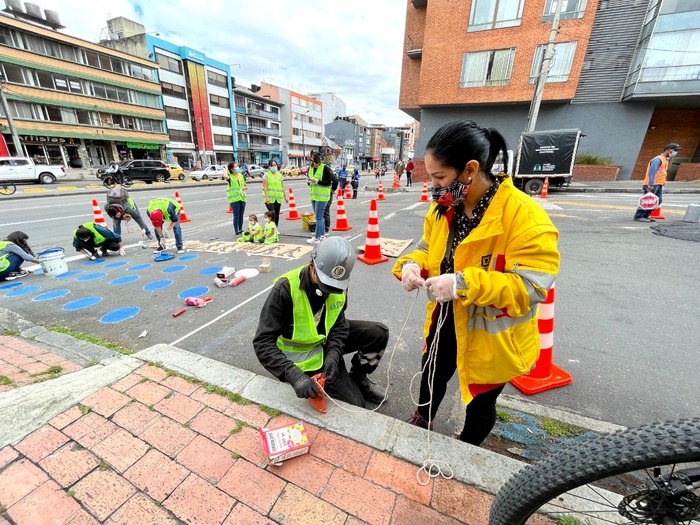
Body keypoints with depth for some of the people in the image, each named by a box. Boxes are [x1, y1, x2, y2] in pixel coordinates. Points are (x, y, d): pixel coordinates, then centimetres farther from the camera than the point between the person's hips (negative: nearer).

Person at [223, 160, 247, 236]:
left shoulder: (241, 175, 12)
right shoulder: (230, 176, -4)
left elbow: (246, 186, 19)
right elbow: (225, 176, -29)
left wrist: (244, 188, -5)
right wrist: (226, 169, -10)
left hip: (242, 197, 5)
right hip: (234, 198, -5)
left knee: (241, 215, 11)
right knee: (236, 215, -5)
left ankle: (240, 230, 23)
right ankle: (236, 232, 1)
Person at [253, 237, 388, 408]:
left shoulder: (338, 284, -13)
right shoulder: (285, 288, -29)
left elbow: (338, 324, -7)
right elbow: (263, 342, -29)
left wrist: (334, 354, -25)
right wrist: (295, 375, -40)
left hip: (327, 340, 5)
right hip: (303, 353, -5)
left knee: (379, 333, -11)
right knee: (355, 403, -10)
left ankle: (358, 378, 13)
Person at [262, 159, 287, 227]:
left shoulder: (280, 175, 14)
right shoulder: (266, 175, 0)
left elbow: (282, 187, 15)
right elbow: (265, 187, -7)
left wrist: (285, 197, 11)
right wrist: (266, 197, -18)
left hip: (278, 198, 5)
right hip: (270, 198, -4)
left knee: (277, 215, 8)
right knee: (273, 215, -15)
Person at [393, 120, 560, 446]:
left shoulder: (524, 215, -27)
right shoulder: (443, 208, -6)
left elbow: (532, 285, -28)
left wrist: (464, 283, -38)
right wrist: (412, 264, -17)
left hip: (491, 335, -5)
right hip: (445, 320, 6)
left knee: (479, 401, 22)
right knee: (432, 377, 28)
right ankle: (422, 420, 62)